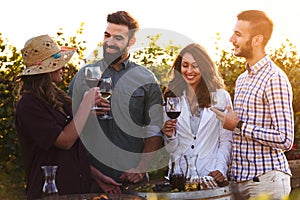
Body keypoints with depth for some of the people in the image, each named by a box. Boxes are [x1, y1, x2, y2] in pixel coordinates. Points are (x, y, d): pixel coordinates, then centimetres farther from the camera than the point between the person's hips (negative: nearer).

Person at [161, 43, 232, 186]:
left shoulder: (221, 96, 3)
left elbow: (226, 140, 2)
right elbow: (171, 150, 12)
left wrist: (221, 169, -10)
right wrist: (170, 136, -7)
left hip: (210, 174, -2)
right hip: (180, 174, 2)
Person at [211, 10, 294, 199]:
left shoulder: (274, 79, -14)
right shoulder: (242, 79, 15)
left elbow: (285, 140, -19)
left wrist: (239, 125, -16)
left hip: (266, 179, -8)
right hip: (241, 180, 8)